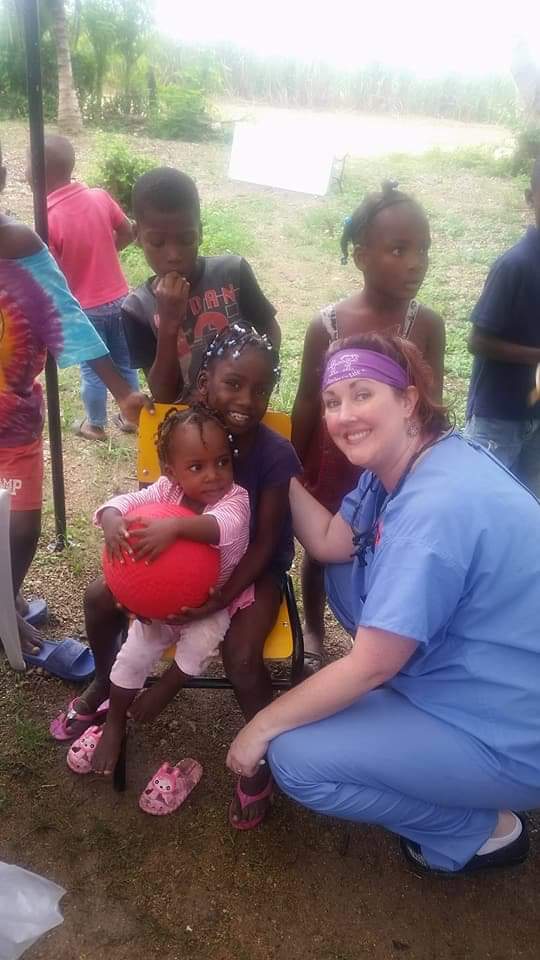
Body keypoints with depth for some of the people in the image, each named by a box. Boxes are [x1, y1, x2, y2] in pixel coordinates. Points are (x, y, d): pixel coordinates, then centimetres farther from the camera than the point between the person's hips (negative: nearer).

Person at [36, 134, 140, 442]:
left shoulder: (49, 220, -23)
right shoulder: (100, 197, -9)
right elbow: (128, 233, 6)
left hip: (86, 307, -4)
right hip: (118, 298, 5)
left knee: (93, 370, 15)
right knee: (125, 363, 20)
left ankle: (96, 425, 33)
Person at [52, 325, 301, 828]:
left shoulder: (277, 455, -24)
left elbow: (264, 542, -19)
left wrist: (220, 599, -27)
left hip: (254, 569, -5)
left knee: (240, 656, -28)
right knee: (100, 597, -1)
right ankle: (103, 685, 28)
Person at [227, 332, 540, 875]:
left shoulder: (438, 507, -30)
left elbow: (371, 665, -24)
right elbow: (329, 543, 3)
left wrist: (262, 726, -13)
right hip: (460, 669, 9)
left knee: (294, 759, -12)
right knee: (347, 576, 11)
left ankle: (480, 833, 6)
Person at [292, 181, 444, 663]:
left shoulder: (428, 325, -12)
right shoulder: (327, 324, -15)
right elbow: (307, 402, -5)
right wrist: (297, 473, 0)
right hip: (334, 461, 0)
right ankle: (313, 633, 44)